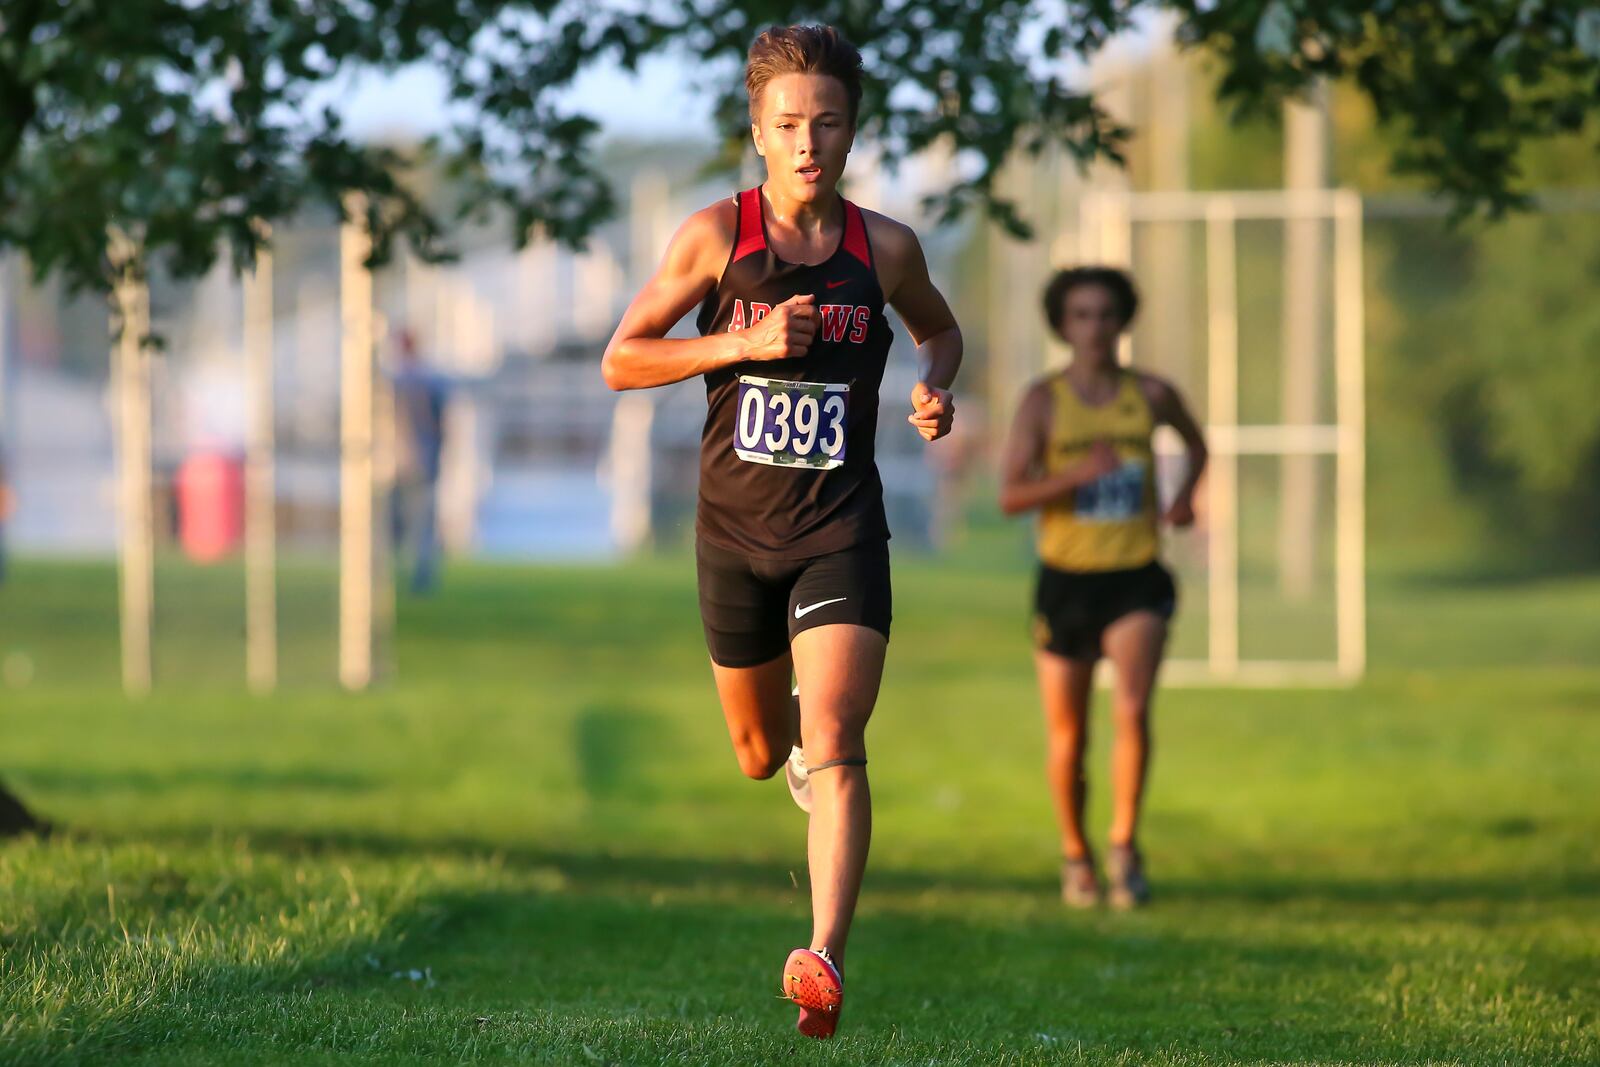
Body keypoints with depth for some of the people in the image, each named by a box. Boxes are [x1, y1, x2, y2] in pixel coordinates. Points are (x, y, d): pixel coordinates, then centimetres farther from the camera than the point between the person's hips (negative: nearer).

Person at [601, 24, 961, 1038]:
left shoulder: (886, 248, 0)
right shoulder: (717, 234, -4)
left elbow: (940, 328, 22)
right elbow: (620, 361, -2)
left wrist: (936, 390, -1)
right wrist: (744, 343, -16)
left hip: (842, 528, -1)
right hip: (737, 527, 1)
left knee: (835, 748, -18)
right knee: (763, 757, 17)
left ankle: (826, 958, -24)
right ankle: (797, 731, 54)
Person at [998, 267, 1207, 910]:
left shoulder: (1151, 395, 3)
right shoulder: (1043, 401, -2)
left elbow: (1196, 445, 25)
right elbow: (1010, 496, -9)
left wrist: (1186, 496, 6)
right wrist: (1079, 474, -23)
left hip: (1135, 581, 0)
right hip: (1066, 583, 0)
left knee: (1132, 711, -22)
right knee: (1068, 737, 8)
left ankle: (1124, 845, -10)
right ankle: (1075, 857, 29)